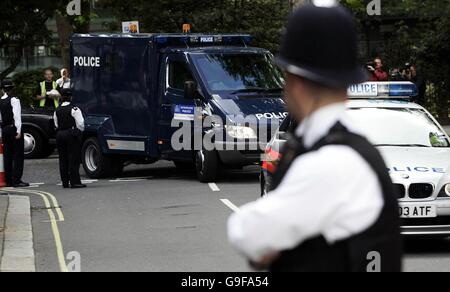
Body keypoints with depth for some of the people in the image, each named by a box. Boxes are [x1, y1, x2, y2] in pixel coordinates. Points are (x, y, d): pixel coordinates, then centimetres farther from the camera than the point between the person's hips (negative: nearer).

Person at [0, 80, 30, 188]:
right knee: (18, 155, -4)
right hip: (13, 128, -6)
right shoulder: (14, 100, -10)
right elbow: (17, 116, -16)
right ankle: (17, 180, -9)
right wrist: (18, 131, -16)